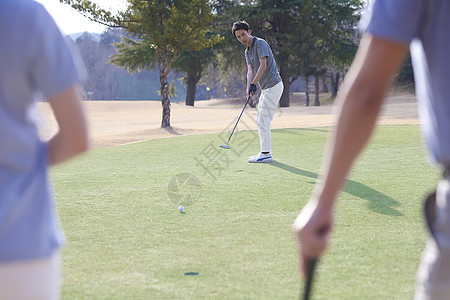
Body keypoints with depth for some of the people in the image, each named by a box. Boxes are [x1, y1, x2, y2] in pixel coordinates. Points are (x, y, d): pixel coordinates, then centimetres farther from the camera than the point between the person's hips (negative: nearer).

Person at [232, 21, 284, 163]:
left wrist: (253, 84, -24)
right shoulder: (248, 51, 16)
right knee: (260, 121, 13)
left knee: (263, 121, -11)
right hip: (266, 88, 10)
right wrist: (249, 87, -14)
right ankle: (265, 152, 18)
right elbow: (250, 70, 3)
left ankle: (266, 154, -8)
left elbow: (263, 66, -20)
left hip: (273, 86, -10)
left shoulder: (260, 43, -11)